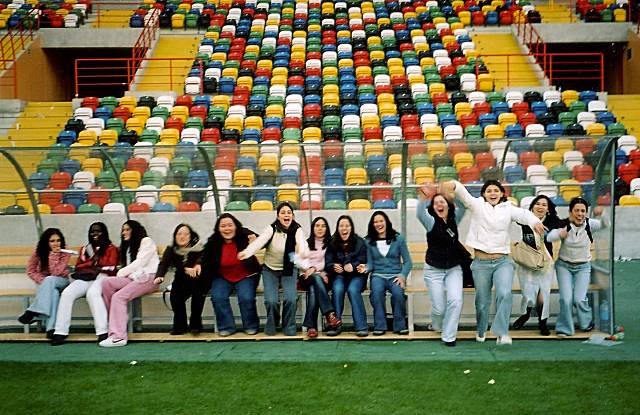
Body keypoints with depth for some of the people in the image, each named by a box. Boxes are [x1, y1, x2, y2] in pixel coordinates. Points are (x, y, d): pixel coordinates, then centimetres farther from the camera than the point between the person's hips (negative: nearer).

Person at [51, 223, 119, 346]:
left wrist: (97, 268, -3)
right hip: (84, 279, 4)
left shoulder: (111, 249, 14)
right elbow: (78, 267, 14)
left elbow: (111, 268, 2)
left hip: (102, 277, -4)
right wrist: (92, 263, -1)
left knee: (92, 293, -38)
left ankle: (102, 332, -43)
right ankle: (60, 332, -26)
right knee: (66, 294, -25)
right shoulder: (85, 249, 26)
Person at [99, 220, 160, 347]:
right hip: (134, 277, 7)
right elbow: (130, 266, 17)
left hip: (148, 277, -7)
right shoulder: (129, 246, 29)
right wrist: (122, 274, -3)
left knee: (118, 296, -27)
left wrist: (121, 273, -4)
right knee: (106, 282, -16)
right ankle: (115, 320, -17)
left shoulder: (146, 241, 3)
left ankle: (118, 337, -33)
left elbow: (140, 263, -8)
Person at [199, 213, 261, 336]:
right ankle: (226, 327, -4)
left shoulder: (244, 235, -13)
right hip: (222, 278, 2)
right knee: (218, 297, -22)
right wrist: (199, 265, -17)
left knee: (246, 297, -24)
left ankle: (251, 326, 0)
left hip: (246, 276, -2)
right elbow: (205, 256, 6)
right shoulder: (213, 241, -7)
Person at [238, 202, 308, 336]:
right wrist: (247, 252, -53)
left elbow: (302, 242, -32)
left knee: (291, 299, -20)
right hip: (270, 270, 0)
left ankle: (289, 328, 4)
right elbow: (260, 241, -33)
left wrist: (303, 252, -57)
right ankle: (271, 325, 11)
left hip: (289, 270, 1)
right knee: (271, 300, -19)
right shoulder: (271, 229, -14)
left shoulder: (297, 230, -11)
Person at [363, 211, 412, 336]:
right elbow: (370, 263, 10)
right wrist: (366, 268, -14)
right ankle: (380, 326, -26)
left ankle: (400, 326, -17)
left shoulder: (398, 239, 7)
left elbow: (407, 261, 5)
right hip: (378, 275, 0)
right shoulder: (369, 242, 10)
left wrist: (403, 276, -11)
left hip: (395, 276, 0)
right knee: (377, 291, -35)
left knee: (398, 292, -34)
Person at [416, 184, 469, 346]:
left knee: (456, 300, -15)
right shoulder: (431, 222, -10)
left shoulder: (454, 219, 0)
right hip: (434, 271, -2)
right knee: (439, 307, 1)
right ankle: (436, 326, 37)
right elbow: (420, 214, -32)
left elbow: (464, 205, -17)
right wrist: (423, 199, -52)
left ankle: (449, 337, 1)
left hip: (454, 269, 2)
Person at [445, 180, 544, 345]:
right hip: (481, 263, 0)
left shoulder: (508, 209, 6)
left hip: (503, 261, 0)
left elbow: (523, 214, -14)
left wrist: (535, 221, -37)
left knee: (504, 294, -22)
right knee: (482, 301, 9)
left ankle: (501, 333, -16)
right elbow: (463, 193, -12)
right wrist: (453, 185, -34)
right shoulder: (477, 206, 4)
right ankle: (481, 331, 33)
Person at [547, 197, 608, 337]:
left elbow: (605, 224, -29)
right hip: (564, 266, 0)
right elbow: (549, 237, -30)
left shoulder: (588, 224, -12)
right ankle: (564, 328, 9)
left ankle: (587, 322, 21)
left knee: (579, 299, -9)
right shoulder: (564, 225, -15)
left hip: (583, 267, 0)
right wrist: (560, 233, -52)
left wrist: (601, 215, -51)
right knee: (566, 298, -12)